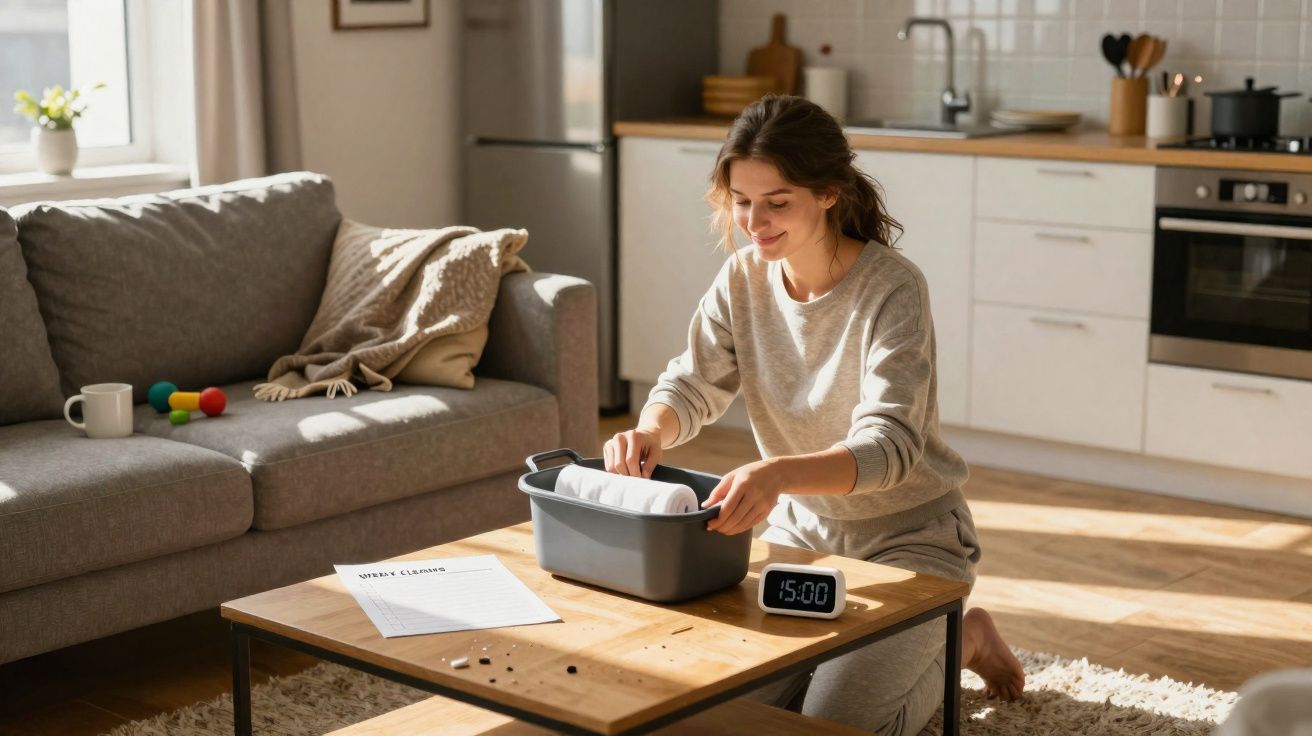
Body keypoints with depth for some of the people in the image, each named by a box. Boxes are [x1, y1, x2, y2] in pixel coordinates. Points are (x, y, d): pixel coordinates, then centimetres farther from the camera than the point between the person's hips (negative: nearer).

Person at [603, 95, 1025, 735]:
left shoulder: (891, 287, -24)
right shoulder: (743, 278, -7)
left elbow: (889, 446, -33)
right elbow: (693, 383, -4)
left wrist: (779, 474, -53)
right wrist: (650, 430, -30)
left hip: (907, 533, -5)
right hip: (800, 528, 5)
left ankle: (961, 639, 14)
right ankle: (863, 642, 22)